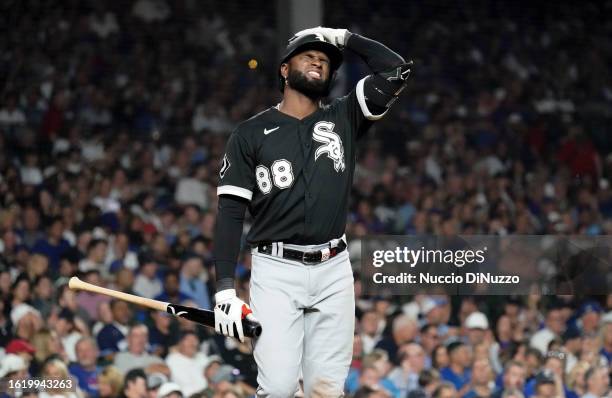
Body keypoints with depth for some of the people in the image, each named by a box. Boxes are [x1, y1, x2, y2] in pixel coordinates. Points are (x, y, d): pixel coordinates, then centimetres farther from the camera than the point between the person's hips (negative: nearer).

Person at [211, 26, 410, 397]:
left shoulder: (343, 120, 11)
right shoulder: (251, 133, 4)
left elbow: (396, 70, 0)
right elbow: (231, 212, 0)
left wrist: (344, 37, 9)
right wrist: (226, 288, -9)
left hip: (334, 271, 2)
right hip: (276, 271, -2)